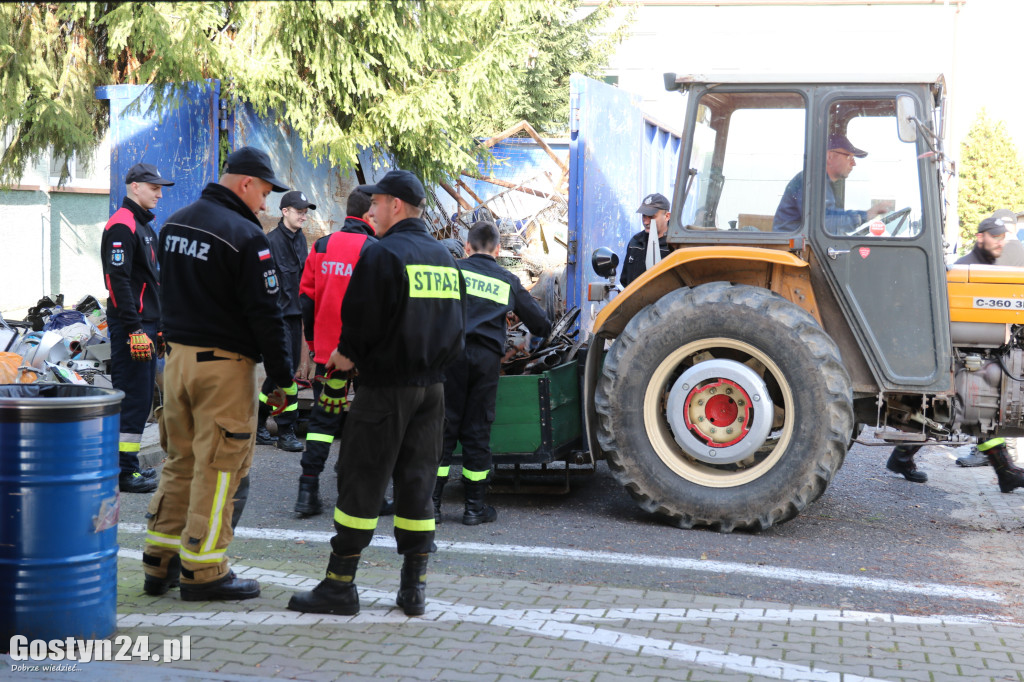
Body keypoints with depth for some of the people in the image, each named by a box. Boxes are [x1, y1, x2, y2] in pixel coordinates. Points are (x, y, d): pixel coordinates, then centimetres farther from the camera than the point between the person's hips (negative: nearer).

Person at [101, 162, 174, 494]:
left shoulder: (144, 225, 20)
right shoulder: (122, 226, -12)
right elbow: (118, 280, -20)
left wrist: (159, 326, 23)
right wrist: (135, 329, -24)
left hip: (146, 323, 10)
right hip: (131, 325, -10)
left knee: (141, 397, 13)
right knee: (132, 397, -9)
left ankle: (129, 465, 20)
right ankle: (123, 471, -6)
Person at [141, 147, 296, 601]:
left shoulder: (173, 224, 11)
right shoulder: (245, 236, -15)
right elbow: (265, 313, -15)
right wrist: (283, 375, -9)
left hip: (177, 355, 8)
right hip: (224, 364, -8)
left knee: (181, 462, 15)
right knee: (217, 467, 0)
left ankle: (160, 563, 19)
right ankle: (203, 571, 6)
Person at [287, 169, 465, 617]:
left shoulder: (383, 254, -11)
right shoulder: (445, 257, 13)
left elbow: (361, 319, -14)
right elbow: (457, 325, 17)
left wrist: (348, 355, 4)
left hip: (385, 387, -7)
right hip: (432, 387, 7)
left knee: (361, 483, 0)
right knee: (417, 483, 10)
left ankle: (340, 585, 4)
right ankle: (414, 588, 13)